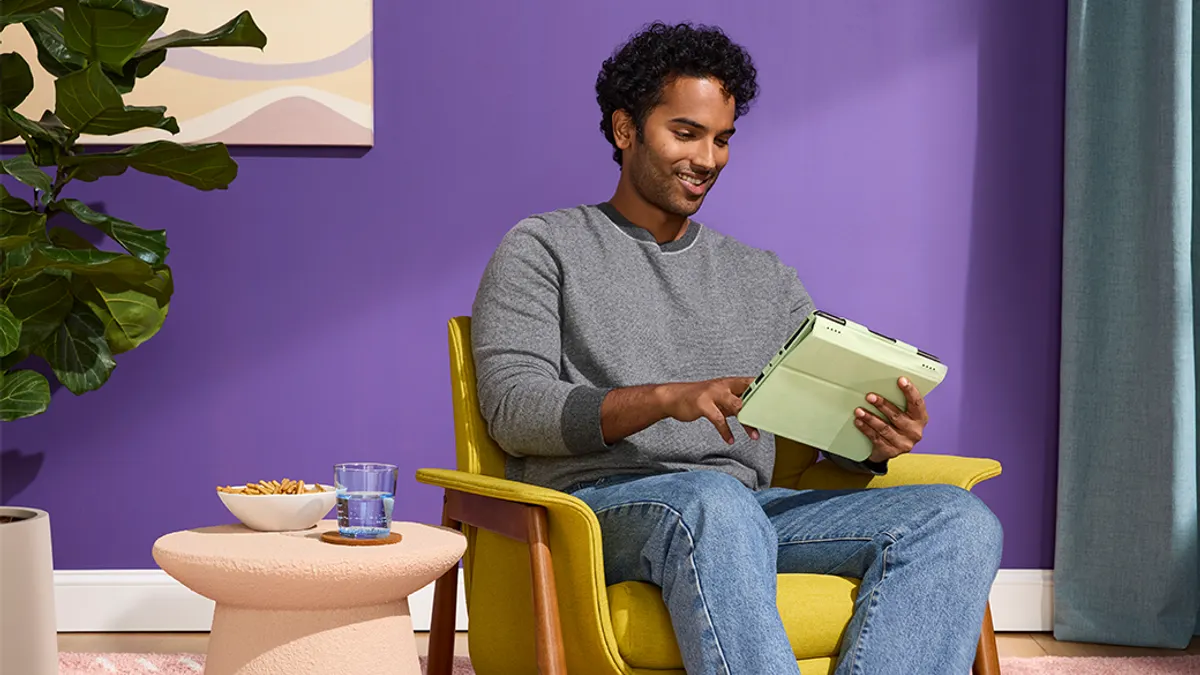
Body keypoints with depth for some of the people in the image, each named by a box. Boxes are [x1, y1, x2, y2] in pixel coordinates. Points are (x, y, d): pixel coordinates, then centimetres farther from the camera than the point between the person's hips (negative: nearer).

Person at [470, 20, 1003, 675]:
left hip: (747, 504, 5)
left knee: (960, 520, -22)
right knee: (714, 501, -41)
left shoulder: (765, 277, 26)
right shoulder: (543, 248, 12)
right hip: (598, 498, -4)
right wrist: (667, 398, -18)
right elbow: (512, 407, -3)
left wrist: (875, 440, -9)